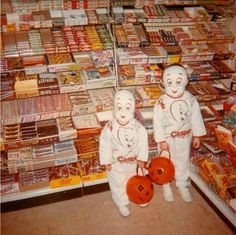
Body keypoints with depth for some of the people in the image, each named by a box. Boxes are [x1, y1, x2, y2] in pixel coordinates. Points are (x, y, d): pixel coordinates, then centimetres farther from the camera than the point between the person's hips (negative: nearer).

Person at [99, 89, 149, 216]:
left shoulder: (138, 127, -20)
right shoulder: (109, 128, -25)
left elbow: (143, 143, -8)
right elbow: (104, 145, -16)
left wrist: (142, 159, -4)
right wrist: (107, 162, -11)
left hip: (134, 161, 2)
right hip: (116, 163, -2)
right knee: (118, 184, 16)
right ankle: (122, 203, 42)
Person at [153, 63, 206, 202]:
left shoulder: (190, 99, -12)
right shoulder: (161, 103, -20)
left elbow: (196, 118, -3)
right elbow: (158, 123, -15)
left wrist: (197, 136, 1)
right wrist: (161, 141, -14)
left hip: (185, 137, 2)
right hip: (168, 138, -2)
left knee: (183, 161, 19)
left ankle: (182, 185, 42)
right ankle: (166, 186, 39)